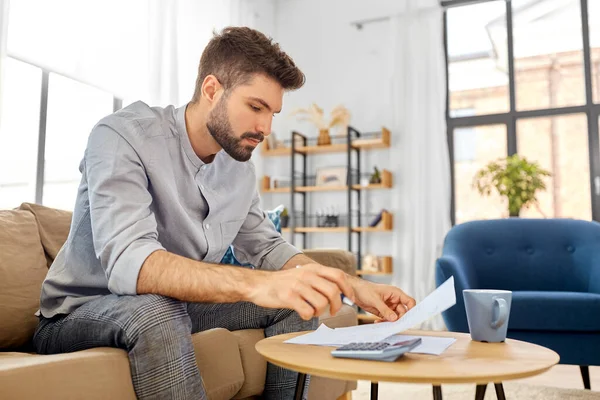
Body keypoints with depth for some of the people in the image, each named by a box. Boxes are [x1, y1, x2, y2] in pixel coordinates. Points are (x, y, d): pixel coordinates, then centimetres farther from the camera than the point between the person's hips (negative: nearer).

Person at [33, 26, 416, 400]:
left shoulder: (240, 163, -2)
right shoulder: (123, 136, -23)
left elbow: (266, 247, 5)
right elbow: (126, 261, -37)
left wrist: (353, 287, -9)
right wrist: (257, 284, -51)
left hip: (178, 306, 6)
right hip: (80, 313, -5)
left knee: (298, 303, -5)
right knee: (155, 310, -37)